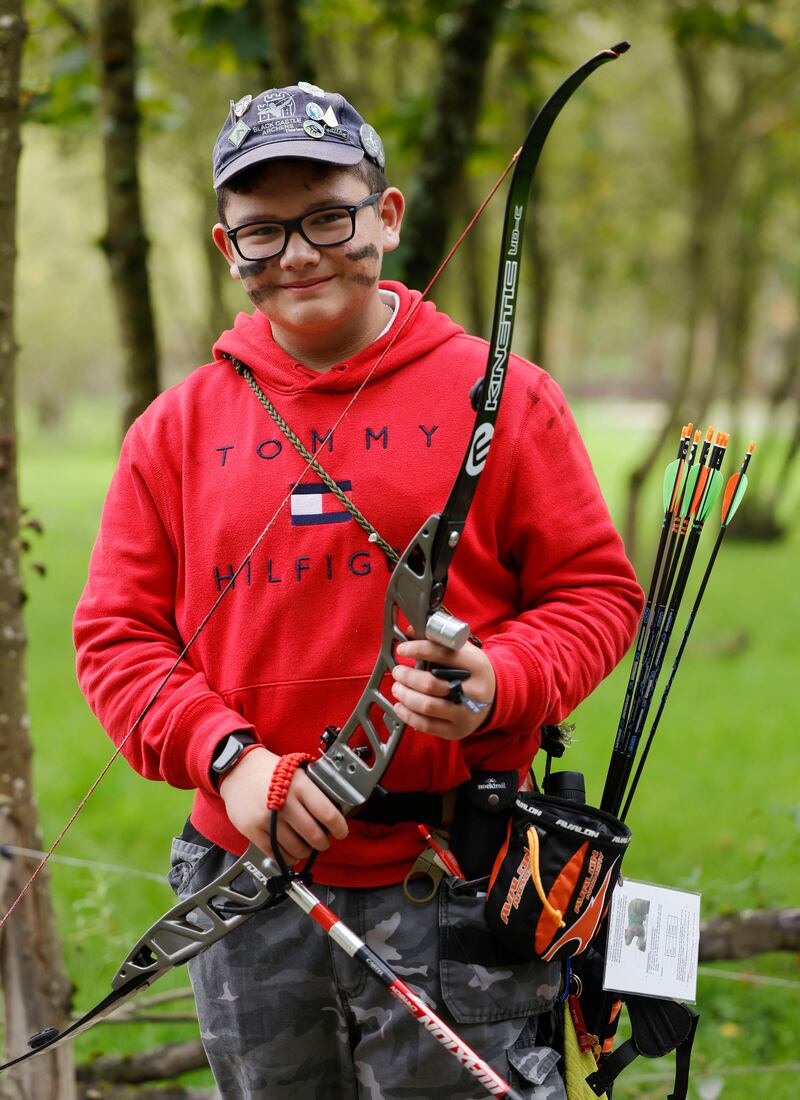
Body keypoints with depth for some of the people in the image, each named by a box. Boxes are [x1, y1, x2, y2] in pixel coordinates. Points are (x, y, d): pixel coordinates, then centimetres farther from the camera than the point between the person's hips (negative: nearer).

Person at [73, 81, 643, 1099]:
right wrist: (227, 756, -11)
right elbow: (117, 634, 5)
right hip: (250, 885, 3)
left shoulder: (499, 396, 1)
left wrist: (499, 686, -18)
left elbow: (596, 593, 2)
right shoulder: (177, 429, 7)